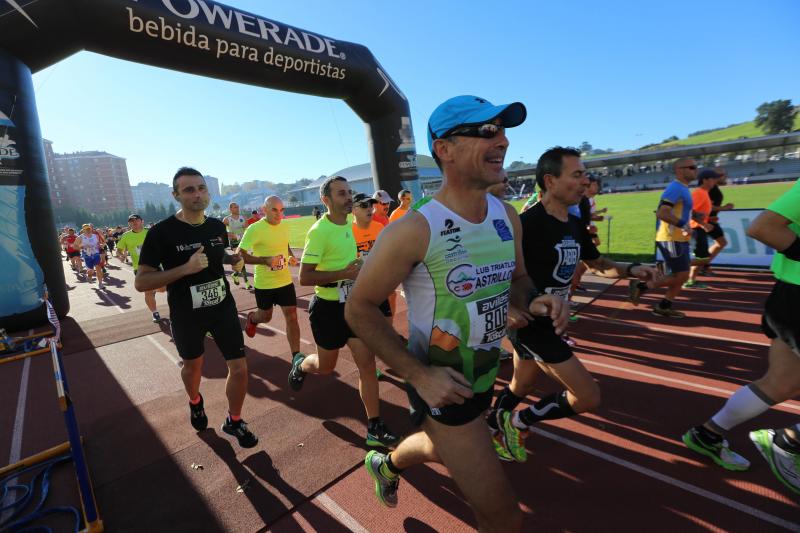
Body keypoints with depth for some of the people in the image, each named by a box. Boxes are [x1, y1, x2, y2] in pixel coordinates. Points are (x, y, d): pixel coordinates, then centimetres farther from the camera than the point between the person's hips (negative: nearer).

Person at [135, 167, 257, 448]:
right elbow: (141, 282, -17)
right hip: (186, 314, -2)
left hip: (223, 307, 3)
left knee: (239, 367, 0)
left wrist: (234, 258, -4)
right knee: (192, 364, 22)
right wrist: (185, 268, -30)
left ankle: (234, 421, 26)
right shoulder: (161, 232, -17)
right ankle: (195, 402, 56)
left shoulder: (218, 226, -3)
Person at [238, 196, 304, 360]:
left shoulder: (285, 227, 1)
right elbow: (240, 255, -16)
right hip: (264, 283, -3)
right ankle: (251, 319, 54)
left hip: (285, 281, 4)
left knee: (291, 317, -1)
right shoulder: (254, 229, -17)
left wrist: (291, 257, 0)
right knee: (265, 317, 17)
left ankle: (296, 356, 8)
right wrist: (265, 260, -29)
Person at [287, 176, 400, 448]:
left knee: (367, 364, 2)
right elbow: (304, 277, -22)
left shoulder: (348, 224, 6)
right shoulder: (319, 231, -19)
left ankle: (374, 429, 13)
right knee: (326, 366, 14)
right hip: (327, 307, -6)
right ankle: (300, 364, 51)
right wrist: (345, 273, -27)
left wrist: (359, 266, 7)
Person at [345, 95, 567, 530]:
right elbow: (359, 309, -18)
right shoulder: (414, 230, -26)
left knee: (440, 448, 33)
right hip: (440, 383, -7)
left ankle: (385, 464, 65)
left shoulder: (507, 217, -5)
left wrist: (532, 302, -13)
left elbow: (517, 277, 11)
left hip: (485, 375, 7)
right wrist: (419, 375, -23)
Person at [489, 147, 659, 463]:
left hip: (548, 320, 9)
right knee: (588, 397, -3)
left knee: (521, 387, 24)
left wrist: (632, 269, 2)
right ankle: (516, 423, 16)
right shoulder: (527, 223, -22)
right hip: (529, 322, -9)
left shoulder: (576, 225, 7)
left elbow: (597, 264, 20)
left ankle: (490, 432, 46)